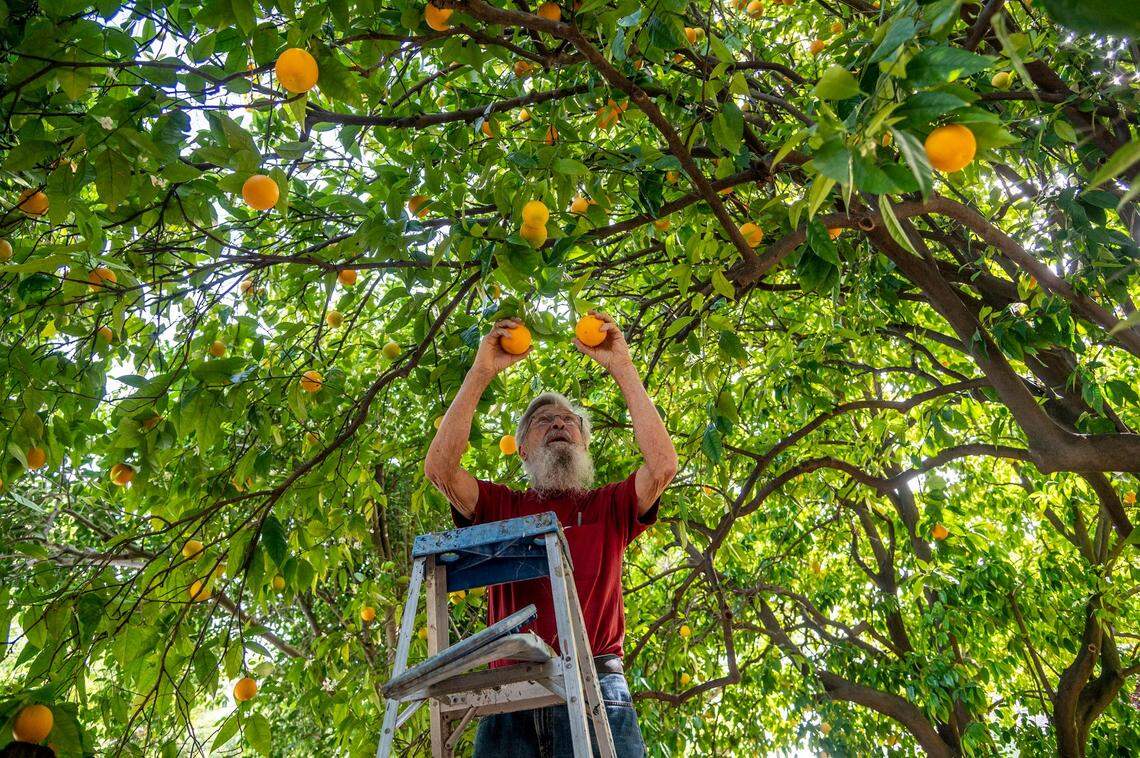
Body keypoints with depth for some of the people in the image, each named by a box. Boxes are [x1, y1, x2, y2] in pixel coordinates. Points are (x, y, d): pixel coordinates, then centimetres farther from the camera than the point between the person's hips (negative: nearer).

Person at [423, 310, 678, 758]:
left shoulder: (609, 506, 14)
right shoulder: (501, 506, 15)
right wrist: (481, 372, -3)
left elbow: (662, 464, -4)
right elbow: (439, 466, -1)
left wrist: (622, 368, -2)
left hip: (595, 690, -1)